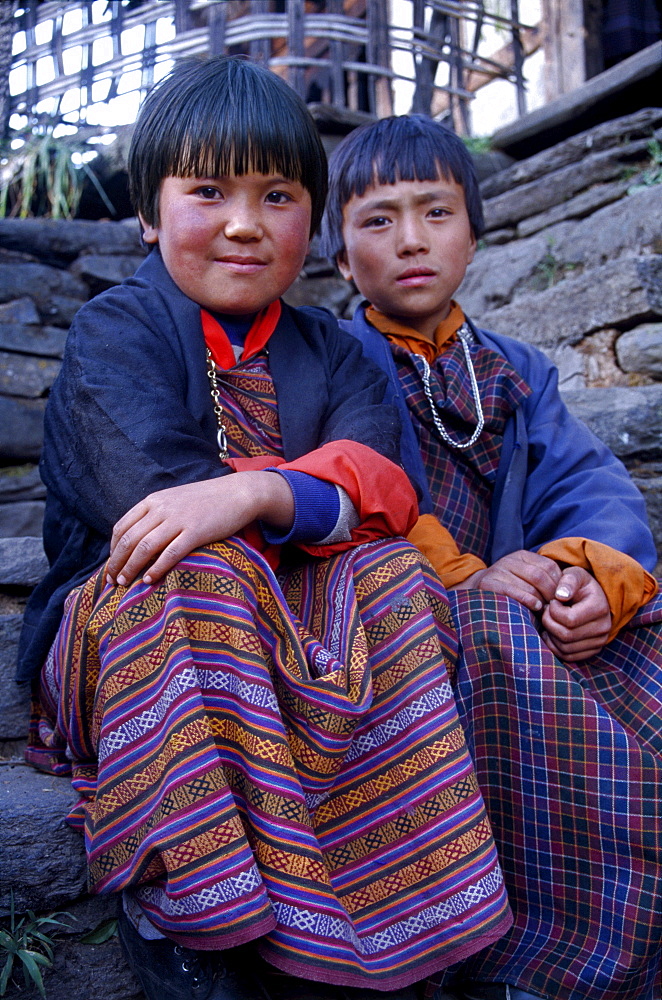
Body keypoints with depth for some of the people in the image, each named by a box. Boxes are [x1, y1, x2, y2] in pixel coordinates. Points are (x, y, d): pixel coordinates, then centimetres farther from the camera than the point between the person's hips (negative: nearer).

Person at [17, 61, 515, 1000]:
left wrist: (254, 492, -32)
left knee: (391, 576, -24)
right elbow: (153, 494, -23)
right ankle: (177, 910, -21)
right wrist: (327, 492, -18)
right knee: (202, 573, -35)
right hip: (114, 639, -3)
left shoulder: (327, 351, 8)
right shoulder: (116, 330, -5)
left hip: (283, 633, 4)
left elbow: (382, 482, -13)